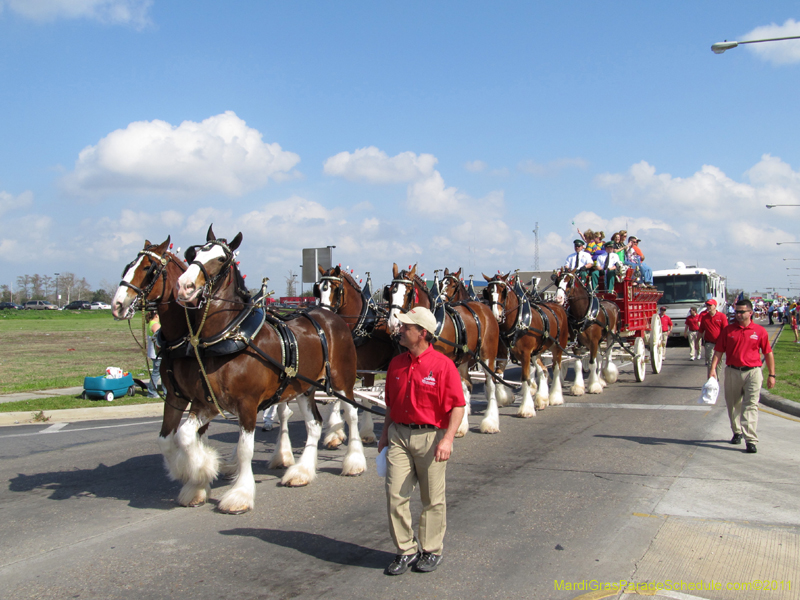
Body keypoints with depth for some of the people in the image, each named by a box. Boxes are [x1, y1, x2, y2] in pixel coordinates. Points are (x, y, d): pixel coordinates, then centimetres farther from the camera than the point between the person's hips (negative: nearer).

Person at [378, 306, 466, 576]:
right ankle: (406, 550, 16)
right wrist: (385, 432, 16)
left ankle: (432, 550, 25)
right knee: (395, 495, 1)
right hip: (399, 435, 5)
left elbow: (457, 406, -11)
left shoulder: (443, 365, -11)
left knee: (433, 499, 8)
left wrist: (448, 439, -20)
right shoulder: (396, 364, 7)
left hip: (430, 437, -4)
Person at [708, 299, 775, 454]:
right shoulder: (728, 330, 4)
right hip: (732, 371, 2)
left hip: (753, 372, -2)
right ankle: (737, 432, 32)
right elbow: (719, 350, 4)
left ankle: (750, 440, -11)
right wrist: (713, 368, -7)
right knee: (733, 404, 12)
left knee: (751, 406, -8)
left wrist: (771, 375, 5)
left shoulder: (760, 331, 1)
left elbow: (768, 354, 6)